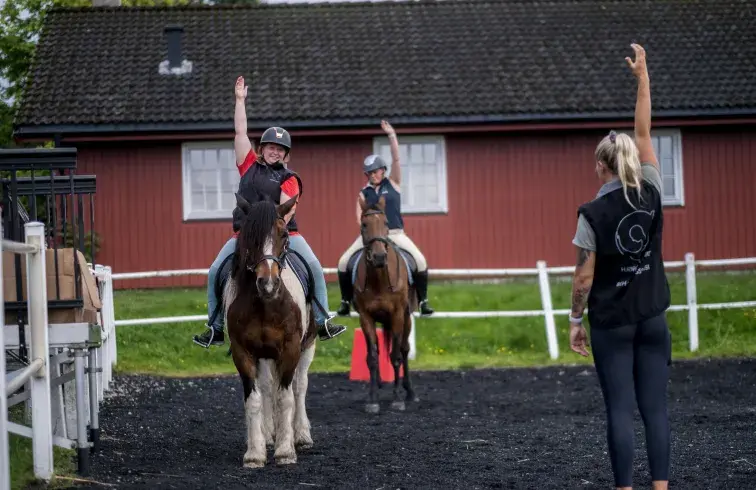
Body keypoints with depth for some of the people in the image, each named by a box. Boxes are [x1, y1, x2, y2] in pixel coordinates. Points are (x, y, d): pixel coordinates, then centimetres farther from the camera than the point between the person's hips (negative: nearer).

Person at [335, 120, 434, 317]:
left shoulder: (393, 184, 5)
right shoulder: (364, 193, 9)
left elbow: (396, 159, -3)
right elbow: (360, 217, 12)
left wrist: (391, 135, -10)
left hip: (395, 234, -2)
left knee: (420, 261, -22)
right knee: (344, 262, -11)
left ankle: (423, 301, -11)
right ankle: (346, 300, 3)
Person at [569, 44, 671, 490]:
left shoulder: (593, 214, -11)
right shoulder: (651, 195, -4)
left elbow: (585, 276, -9)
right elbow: (645, 133, 4)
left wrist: (575, 321, 3)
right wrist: (643, 76, 8)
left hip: (611, 324, -3)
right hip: (653, 320, 3)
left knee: (620, 411, 0)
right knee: (656, 409, 4)